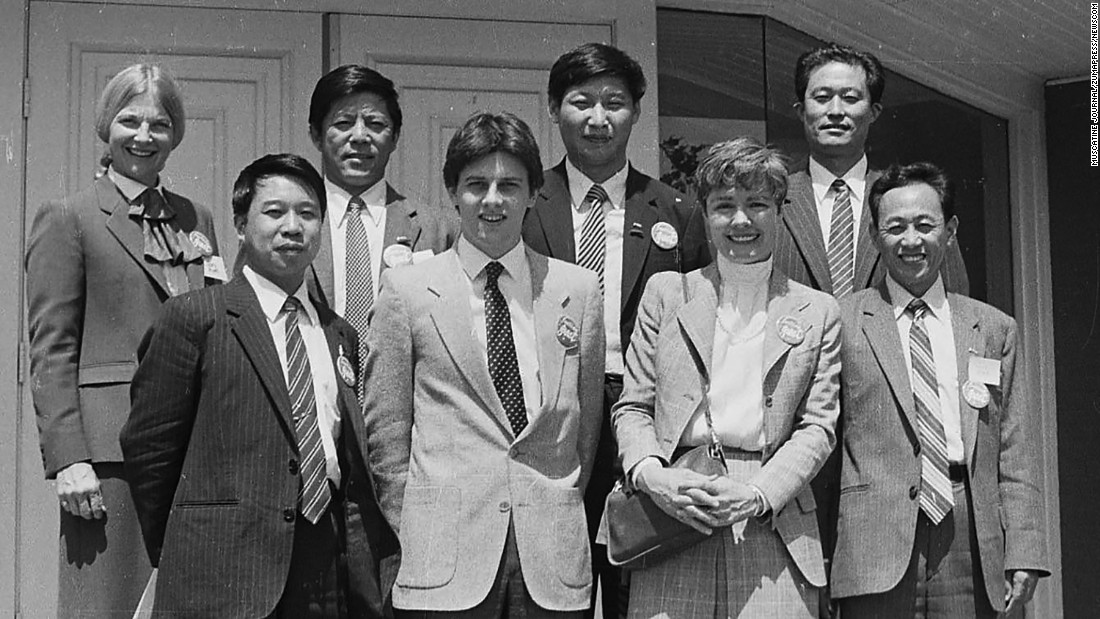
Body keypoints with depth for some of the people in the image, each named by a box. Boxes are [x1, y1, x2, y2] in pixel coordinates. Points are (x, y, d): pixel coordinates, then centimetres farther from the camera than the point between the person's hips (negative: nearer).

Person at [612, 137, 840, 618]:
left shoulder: (818, 313, 12)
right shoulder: (665, 293, 12)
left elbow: (818, 426, 6)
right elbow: (631, 407, 10)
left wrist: (757, 496, -9)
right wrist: (652, 475, -9)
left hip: (773, 523, 0)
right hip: (671, 515, 0)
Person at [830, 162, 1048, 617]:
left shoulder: (995, 329, 13)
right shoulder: (842, 322, 4)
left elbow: (1016, 456, 10)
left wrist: (1023, 556, 2)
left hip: (975, 560, 2)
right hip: (876, 561, -2)